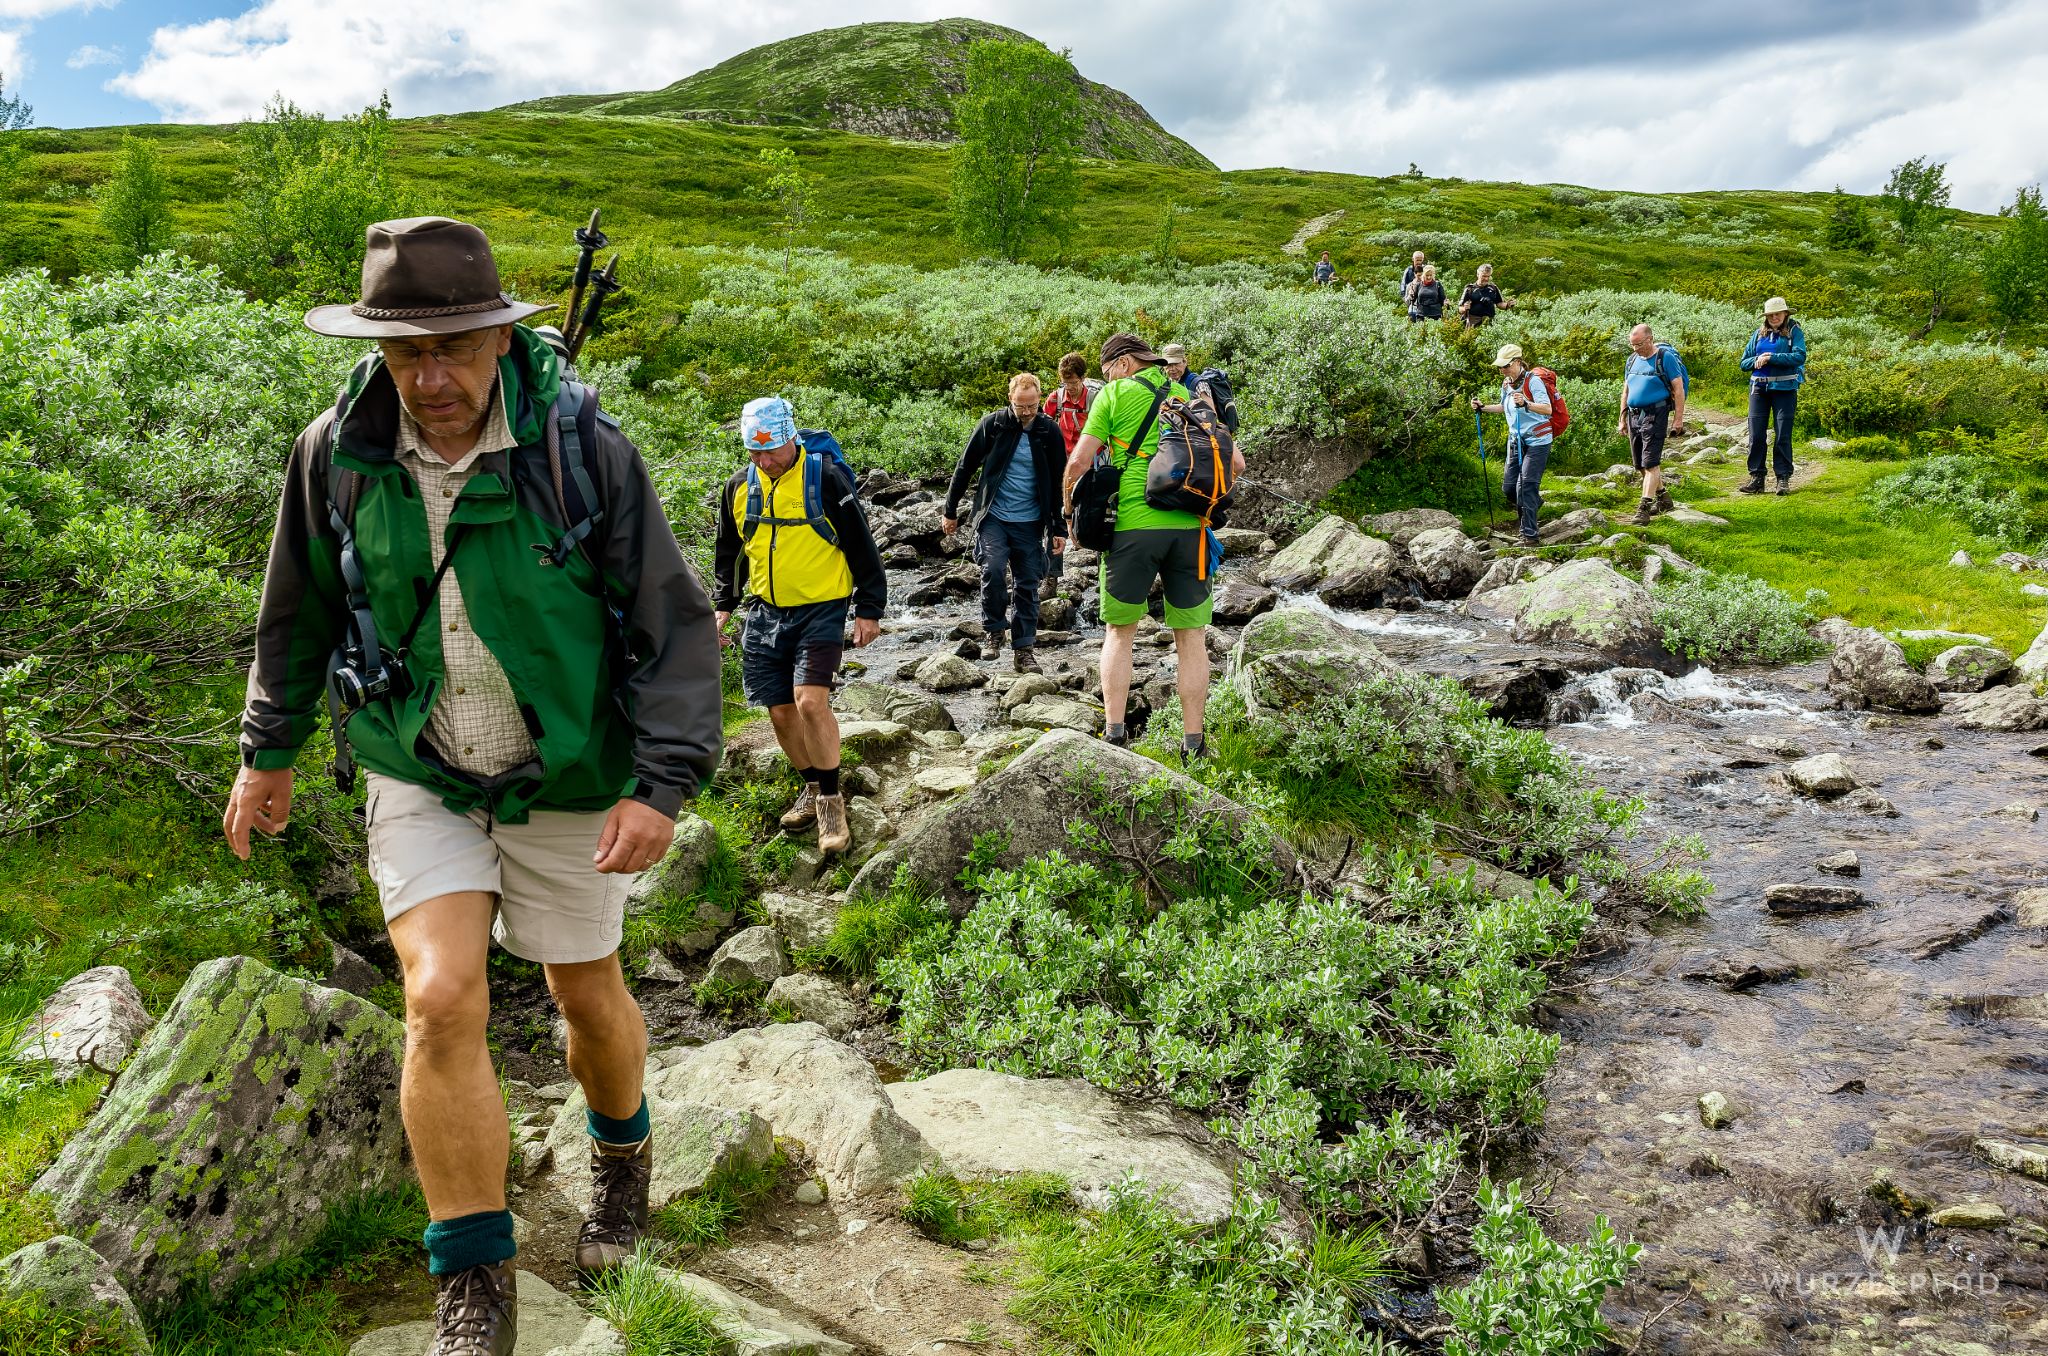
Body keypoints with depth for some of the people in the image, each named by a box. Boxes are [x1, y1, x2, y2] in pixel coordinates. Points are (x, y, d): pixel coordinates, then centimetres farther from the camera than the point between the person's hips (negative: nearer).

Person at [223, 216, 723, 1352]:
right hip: (418, 779, 1)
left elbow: (674, 626, -12)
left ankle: (623, 1148, 48)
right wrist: (268, 753, 16)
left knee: (587, 996, 14)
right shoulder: (336, 453, -9)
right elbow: (299, 613, 9)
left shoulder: (584, 451, -18)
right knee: (442, 1003, -13)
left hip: (566, 784, -1)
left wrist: (661, 786, -18)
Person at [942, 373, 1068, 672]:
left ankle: (1023, 649, 12)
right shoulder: (992, 425, -5)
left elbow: (1058, 483, 6)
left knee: (1027, 585, 3)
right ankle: (994, 630, 2)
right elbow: (965, 468, 4)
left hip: (1030, 522, 2)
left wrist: (1059, 529, 4)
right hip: (993, 517, -1)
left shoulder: (1049, 431, -1)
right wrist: (951, 511, 5)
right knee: (993, 569, -21)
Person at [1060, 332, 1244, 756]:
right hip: (1188, 528, 2)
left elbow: (1079, 462, -2)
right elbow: (1236, 463, 13)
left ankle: (1114, 733, 4)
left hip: (1132, 526, -2)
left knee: (1120, 632, 12)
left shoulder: (1116, 394, 4)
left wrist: (1070, 513, 13)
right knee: (1190, 636, 8)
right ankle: (1193, 743, 7)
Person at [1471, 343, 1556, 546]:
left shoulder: (1533, 380, -15)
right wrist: (1482, 407, 13)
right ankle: (1535, 501, 38)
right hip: (1516, 440, 8)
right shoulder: (1506, 384, 8)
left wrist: (1526, 404, -42)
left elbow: (1547, 409, -27)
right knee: (1508, 489, 7)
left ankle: (1529, 535, -9)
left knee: (1525, 486, -14)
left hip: (1537, 441, -7)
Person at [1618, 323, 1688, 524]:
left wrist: (1679, 418, -12)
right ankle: (1664, 500, 29)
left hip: (1655, 415, -7)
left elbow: (1678, 388, -7)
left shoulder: (1665, 357, -6)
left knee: (1650, 463, -12)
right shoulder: (1632, 359, 13)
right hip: (1634, 415, 7)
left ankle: (1645, 508, -15)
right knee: (1641, 464, 12)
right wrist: (1623, 420, 19)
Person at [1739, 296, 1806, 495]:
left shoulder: (1794, 332, 1)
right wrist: (1757, 360, -10)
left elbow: (1799, 357, -14)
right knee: (1756, 433, 0)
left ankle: (1783, 478, 4)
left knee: (1783, 434, -2)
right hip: (1759, 387, 4)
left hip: (1784, 389, -3)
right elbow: (1744, 362, 12)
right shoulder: (1759, 334, 12)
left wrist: (1771, 357, -17)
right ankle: (1756, 478, 7)